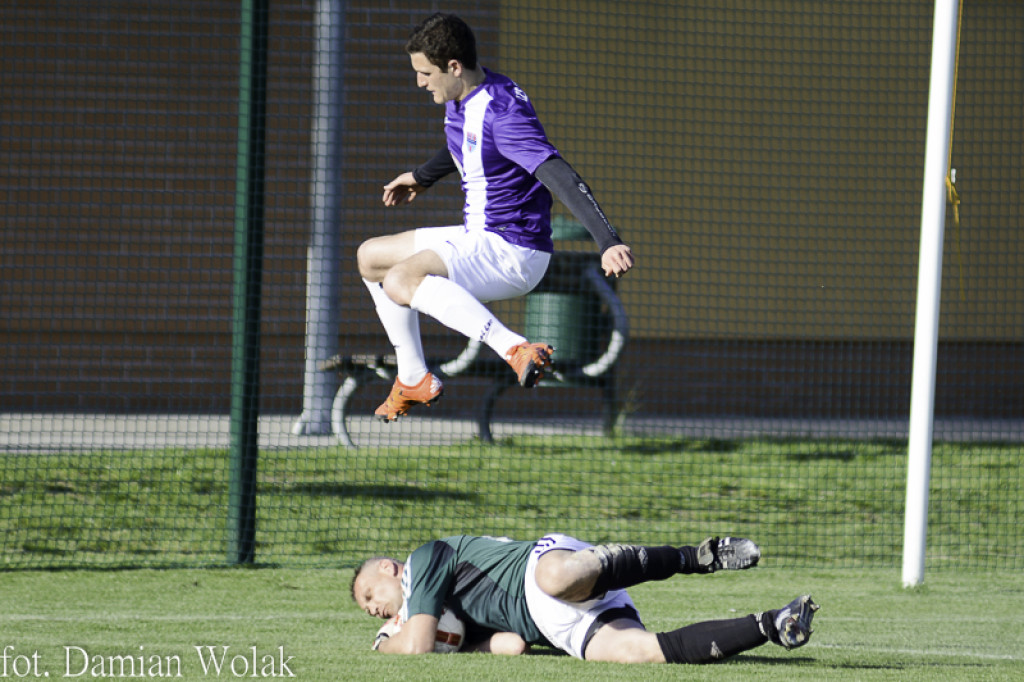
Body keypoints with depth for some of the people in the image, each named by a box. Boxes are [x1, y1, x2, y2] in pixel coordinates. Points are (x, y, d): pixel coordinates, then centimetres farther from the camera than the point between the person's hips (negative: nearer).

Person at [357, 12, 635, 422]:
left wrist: (608, 242, -47)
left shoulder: (501, 112, -26)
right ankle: (414, 380, 28)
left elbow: (560, 177, -36)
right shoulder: (460, 100, 5)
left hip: (512, 251, -10)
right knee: (371, 257, 23)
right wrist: (423, 177, 47)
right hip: (476, 237, 10)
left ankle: (516, 349, -46)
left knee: (400, 281, -33)